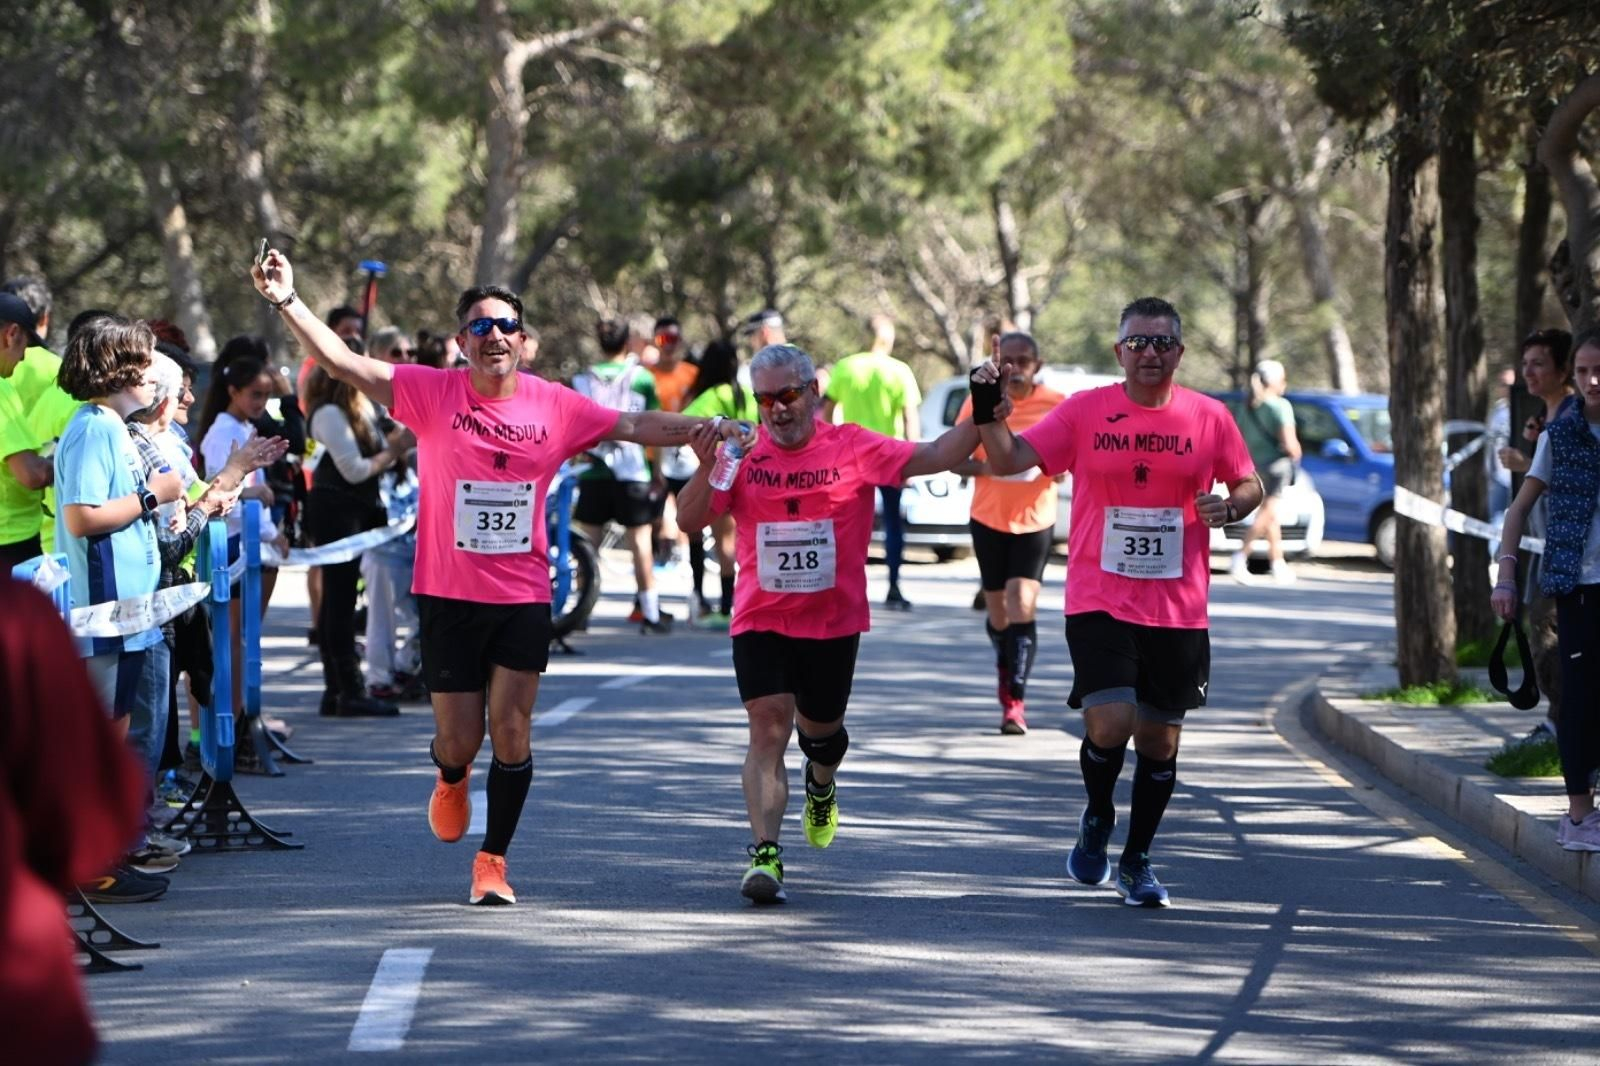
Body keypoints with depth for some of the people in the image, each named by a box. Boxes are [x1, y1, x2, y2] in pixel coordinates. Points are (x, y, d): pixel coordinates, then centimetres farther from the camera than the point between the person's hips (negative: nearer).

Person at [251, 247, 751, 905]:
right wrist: (288, 303, -20)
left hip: (524, 597, 1)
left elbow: (637, 426, 8)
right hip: (449, 596, -1)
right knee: (459, 740, 3)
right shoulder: (432, 394, -5)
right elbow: (343, 364, -10)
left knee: (512, 733, -4)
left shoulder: (555, 406, 1)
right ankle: (450, 778, 41)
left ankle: (493, 860, 10)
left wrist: (707, 429, -2)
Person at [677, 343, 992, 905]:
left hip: (833, 622, 1)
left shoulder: (852, 448, -5)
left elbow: (932, 457, -10)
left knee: (820, 729, 16)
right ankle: (764, 855, -20)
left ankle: (821, 785, 53)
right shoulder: (744, 454, -4)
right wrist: (706, 468, -25)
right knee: (768, 729, -15)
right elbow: (690, 522, -8)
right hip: (760, 621, -1)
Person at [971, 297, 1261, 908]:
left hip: (1178, 611, 2)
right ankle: (1097, 818, 14)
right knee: (1109, 724, -17)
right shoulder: (1085, 411, 0)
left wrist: (1231, 505, -10)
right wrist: (987, 409, -19)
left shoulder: (1209, 418, 2)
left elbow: (1249, 484, 12)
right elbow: (1009, 460, -2)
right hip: (1099, 602, -2)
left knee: (1159, 739, 8)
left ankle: (1137, 860, 27)